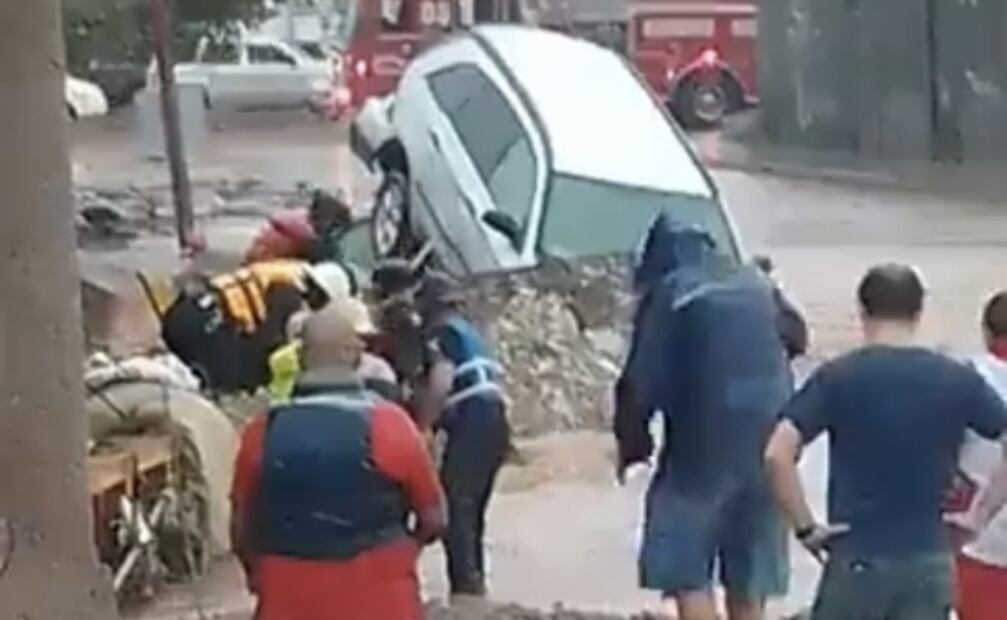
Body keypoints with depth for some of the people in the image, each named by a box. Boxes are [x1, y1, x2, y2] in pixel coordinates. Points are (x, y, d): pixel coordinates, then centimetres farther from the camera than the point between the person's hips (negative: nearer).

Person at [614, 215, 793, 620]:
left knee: (688, 576, 0)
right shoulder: (757, 286, 15)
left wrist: (632, 442, 7)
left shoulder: (669, 294, -4)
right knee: (749, 580, 15)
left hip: (703, 444, -6)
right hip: (766, 443, 6)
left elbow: (644, 380, -7)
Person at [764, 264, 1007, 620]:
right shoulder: (958, 380, 2)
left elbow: (778, 454, -16)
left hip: (857, 558, -2)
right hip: (929, 560, 2)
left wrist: (805, 527, -7)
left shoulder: (838, 377, -6)